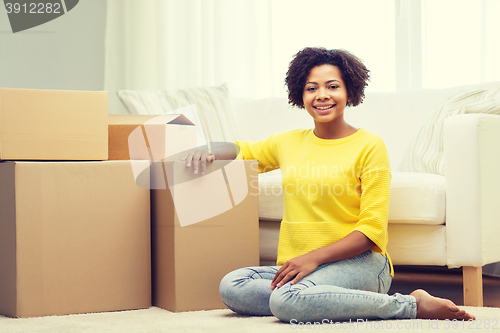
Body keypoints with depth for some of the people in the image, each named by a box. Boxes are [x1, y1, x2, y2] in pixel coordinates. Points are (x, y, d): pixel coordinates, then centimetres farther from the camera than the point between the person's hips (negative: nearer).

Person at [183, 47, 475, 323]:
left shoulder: (369, 146, -1)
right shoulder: (289, 142, 15)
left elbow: (372, 230, -7)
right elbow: (243, 150, 34)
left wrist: (314, 257, -18)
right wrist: (209, 152, 10)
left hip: (359, 263, -6)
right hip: (297, 266, 6)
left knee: (287, 300, -35)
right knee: (232, 287, -22)